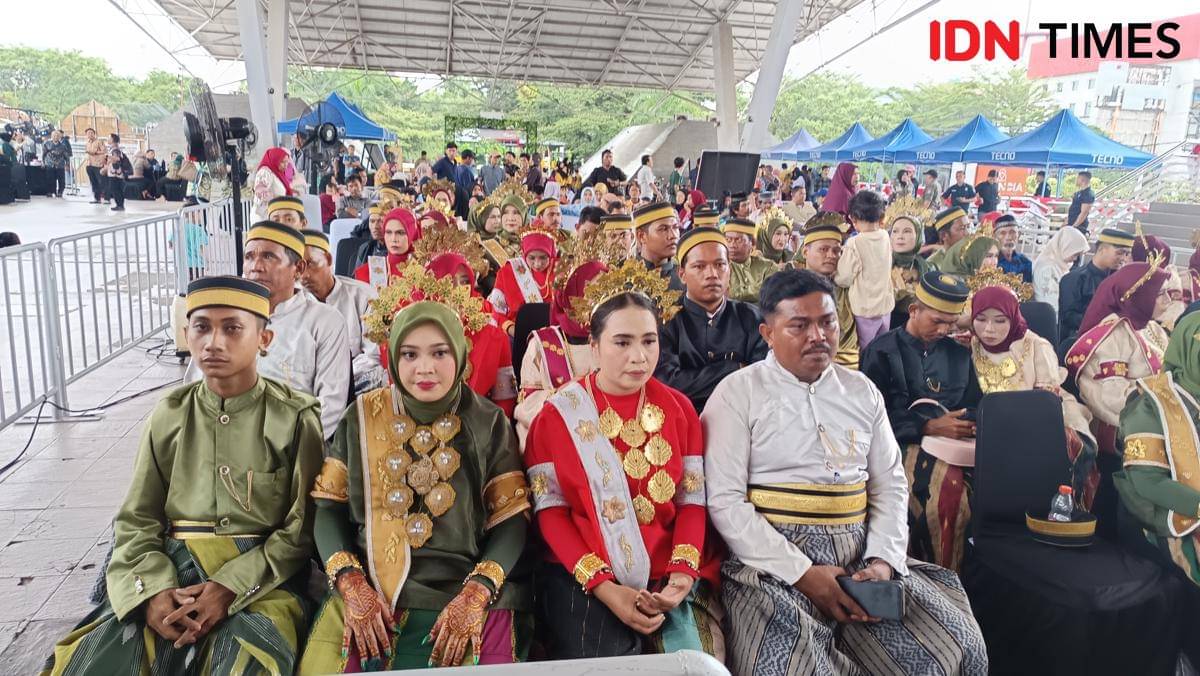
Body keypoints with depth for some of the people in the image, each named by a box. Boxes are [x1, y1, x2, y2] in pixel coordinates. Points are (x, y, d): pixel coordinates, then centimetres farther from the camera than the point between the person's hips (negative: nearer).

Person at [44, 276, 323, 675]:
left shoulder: (295, 417, -4)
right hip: (170, 573, 3)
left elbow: (301, 529, -4)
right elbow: (137, 519, 7)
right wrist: (152, 590, -11)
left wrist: (231, 587, -16)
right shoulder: (170, 415, 6)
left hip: (260, 579, -3)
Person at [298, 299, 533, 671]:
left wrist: (476, 594, -13)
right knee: (323, 665, -15)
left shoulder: (487, 423, 1)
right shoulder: (362, 417, 5)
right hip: (366, 595, 2)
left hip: (464, 595, -1)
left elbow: (512, 517, -1)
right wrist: (352, 585, -8)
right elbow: (329, 506, 5)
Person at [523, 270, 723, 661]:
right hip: (583, 583, -2)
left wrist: (683, 572, -12)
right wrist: (603, 586, -15)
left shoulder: (679, 409, 7)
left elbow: (692, 500, 4)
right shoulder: (557, 415, -1)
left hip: (669, 582, 2)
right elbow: (550, 510, -4)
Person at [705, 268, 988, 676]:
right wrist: (802, 574, -16)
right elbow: (725, 500, -11)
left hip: (860, 557, 5)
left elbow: (890, 485, 11)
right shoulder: (738, 393, -4)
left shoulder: (862, 392, 13)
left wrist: (883, 561, -6)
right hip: (774, 562, -5)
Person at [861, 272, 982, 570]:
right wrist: (929, 426, -12)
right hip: (906, 445, -5)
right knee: (949, 489, -33)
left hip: (954, 444, 5)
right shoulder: (881, 352, 6)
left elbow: (975, 406, 21)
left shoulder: (959, 354, 23)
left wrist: (968, 422, -3)